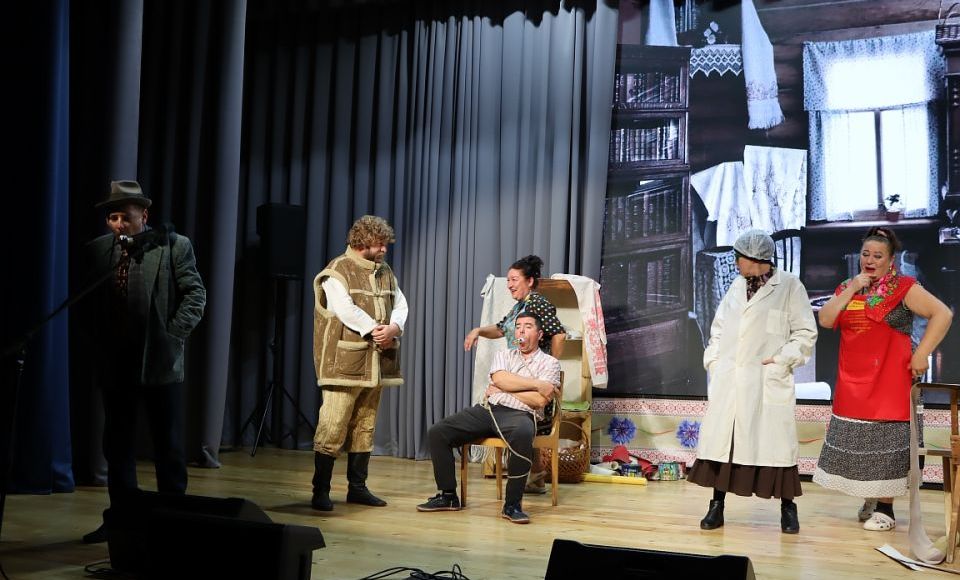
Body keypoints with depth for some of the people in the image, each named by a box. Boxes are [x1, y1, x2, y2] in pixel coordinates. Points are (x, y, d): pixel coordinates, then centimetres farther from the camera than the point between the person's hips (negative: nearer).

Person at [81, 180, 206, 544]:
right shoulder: (97, 250, 5)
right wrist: (98, 337, 3)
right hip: (114, 363, 4)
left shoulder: (174, 246, -4)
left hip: (160, 362, -3)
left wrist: (173, 335, -11)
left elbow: (195, 295, -4)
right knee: (117, 445, 10)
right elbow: (87, 301, 14)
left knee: (169, 446, 5)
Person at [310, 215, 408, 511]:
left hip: (376, 362, 7)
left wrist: (393, 327, -10)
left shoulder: (385, 272, 17)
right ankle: (320, 491, 0)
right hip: (344, 362, -7)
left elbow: (400, 303, 9)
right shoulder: (338, 271, -5)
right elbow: (345, 309, -16)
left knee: (365, 427, 11)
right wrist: (374, 329, -13)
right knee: (333, 427, -7)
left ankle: (357, 487, 20)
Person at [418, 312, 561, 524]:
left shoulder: (550, 363, 10)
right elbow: (500, 379, -3)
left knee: (523, 435, -42)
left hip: (520, 414, -4)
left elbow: (539, 401, -7)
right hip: (488, 409, 5)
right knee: (437, 432, -11)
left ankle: (512, 504, -28)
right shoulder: (503, 355, 21)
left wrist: (503, 390, 0)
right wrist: (537, 384, -7)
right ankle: (448, 496, 4)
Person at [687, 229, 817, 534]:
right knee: (721, 439, 4)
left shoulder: (789, 286, -3)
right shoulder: (737, 286, 13)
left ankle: (787, 508, 14)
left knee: (774, 442, -1)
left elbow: (805, 332, -2)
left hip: (768, 381, -5)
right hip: (728, 380, 5)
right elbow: (719, 328, 19)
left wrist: (781, 360, -11)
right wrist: (713, 362, 8)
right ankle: (717, 505, 13)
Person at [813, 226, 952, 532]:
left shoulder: (902, 287, -5)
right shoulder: (847, 288, 11)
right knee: (857, 440, 9)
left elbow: (942, 314, -10)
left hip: (889, 380, -5)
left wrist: (921, 354, -14)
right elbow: (825, 320, -1)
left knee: (885, 441, -3)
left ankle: (885, 507, 7)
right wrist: (852, 289, -8)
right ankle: (870, 501, 24)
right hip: (852, 381, 5)